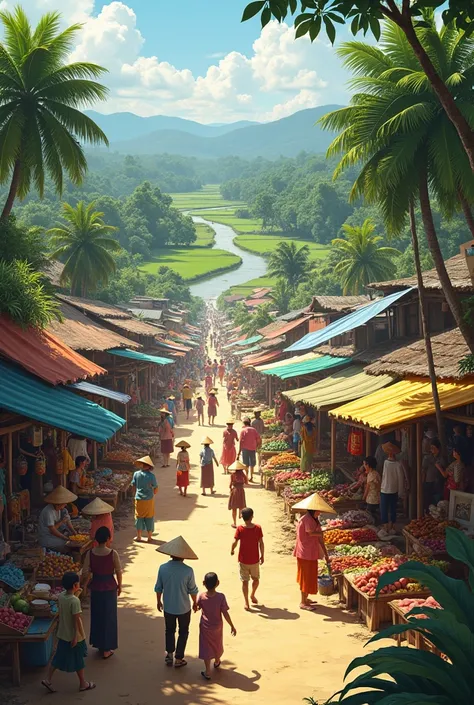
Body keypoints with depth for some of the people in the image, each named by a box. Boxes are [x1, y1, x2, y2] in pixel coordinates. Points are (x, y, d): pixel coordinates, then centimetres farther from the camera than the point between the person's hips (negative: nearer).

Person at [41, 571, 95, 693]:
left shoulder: (61, 596, -4)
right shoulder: (75, 601, -27)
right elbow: (77, 619, -23)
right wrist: (77, 636, -19)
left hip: (62, 634, 7)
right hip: (74, 635, -7)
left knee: (59, 657, 19)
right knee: (78, 660, 9)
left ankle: (48, 679, 18)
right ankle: (83, 684, 23)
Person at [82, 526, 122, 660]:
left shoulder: (90, 553, -10)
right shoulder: (113, 553, -16)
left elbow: (86, 572, -5)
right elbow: (118, 572, -9)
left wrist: (87, 584, 14)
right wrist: (119, 585, 7)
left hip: (96, 588, 2)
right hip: (110, 588, -2)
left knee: (96, 616, 18)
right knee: (108, 617, 9)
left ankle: (99, 644, 29)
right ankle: (106, 649, 15)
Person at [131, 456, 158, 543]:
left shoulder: (136, 474, -9)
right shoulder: (151, 475, -13)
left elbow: (133, 486, 0)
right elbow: (156, 489, -8)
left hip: (139, 499, 1)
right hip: (149, 499, -1)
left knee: (139, 517, 14)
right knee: (149, 518, 11)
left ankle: (139, 536, 20)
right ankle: (150, 537, 17)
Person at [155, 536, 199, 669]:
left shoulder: (163, 568, -15)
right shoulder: (188, 571, -21)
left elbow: (158, 588, -4)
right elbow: (193, 590, -10)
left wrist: (158, 601, 14)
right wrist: (195, 602, 9)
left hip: (168, 607, 2)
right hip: (184, 608, -2)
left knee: (169, 630, 24)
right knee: (183, 632, 18)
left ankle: (169, 655, 32)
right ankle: (178, 659, 23)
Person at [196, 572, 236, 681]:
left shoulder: (202, 596, -18)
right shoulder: (221, 597, -22)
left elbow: (196, 607, 0)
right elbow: (225, 614, -20)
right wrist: (232, 626, -8)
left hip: (205, 627, -1)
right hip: (217, 627, 1)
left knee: (206, 648, 6)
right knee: (217, 645, 25)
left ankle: (207, 672, 4)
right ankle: (217, 662, 49)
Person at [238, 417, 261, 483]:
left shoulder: (243, 431, -5)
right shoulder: (254, 430, 5)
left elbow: (240, 442, -9)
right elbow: (259, 440, 3)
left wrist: (239, 452, -8)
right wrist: (256, 447, 17)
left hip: (245, 449, -3)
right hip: (253, 449, 3)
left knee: (246, 464, 4)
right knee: (252, 464, 15)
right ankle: (251, 477, 20)